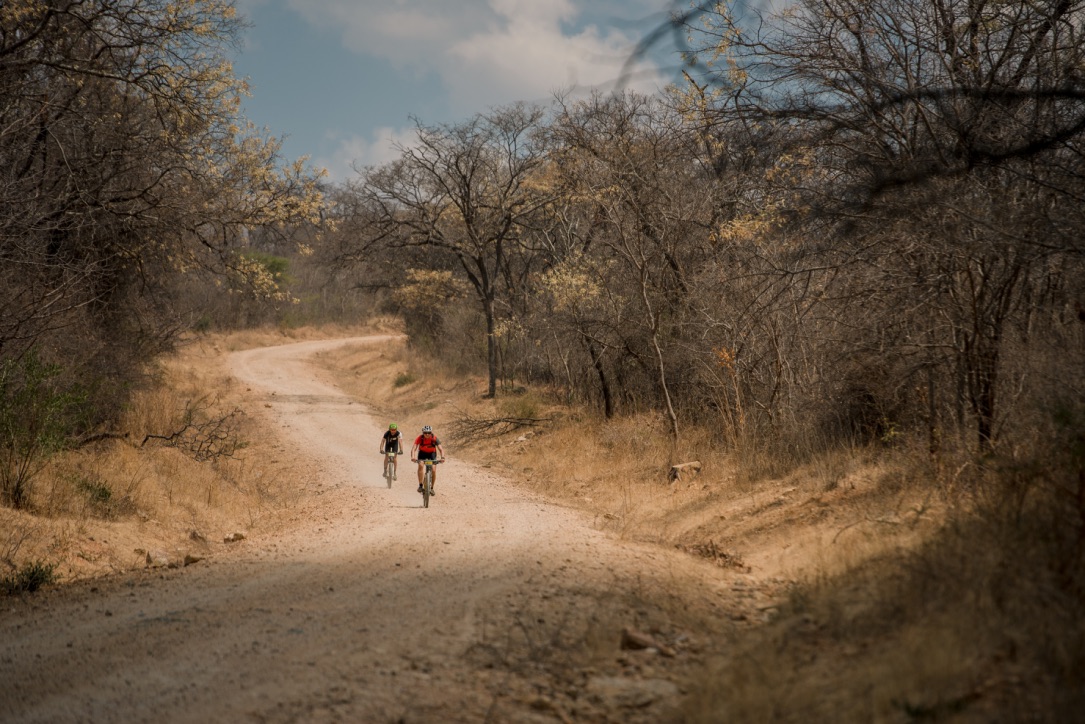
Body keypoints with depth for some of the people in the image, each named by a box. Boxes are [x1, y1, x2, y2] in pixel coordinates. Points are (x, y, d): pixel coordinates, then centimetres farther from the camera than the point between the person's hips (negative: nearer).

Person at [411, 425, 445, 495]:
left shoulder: (434, 438, -29)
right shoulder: (420, 438, -29)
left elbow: (441, 449, -36)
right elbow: (414, 448, -37)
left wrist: (442, 457, -55)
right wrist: (413, 457, -56)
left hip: (432, 453, 0)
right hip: (422, 453, 0)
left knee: (433, 469, -14)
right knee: (421, 465, -27)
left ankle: (432, 488, 3)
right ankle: (420, 485, -18)